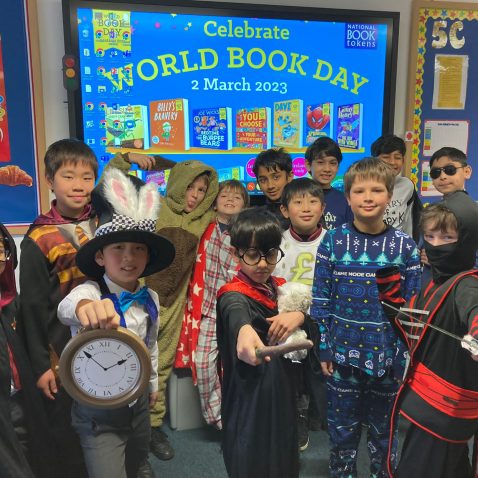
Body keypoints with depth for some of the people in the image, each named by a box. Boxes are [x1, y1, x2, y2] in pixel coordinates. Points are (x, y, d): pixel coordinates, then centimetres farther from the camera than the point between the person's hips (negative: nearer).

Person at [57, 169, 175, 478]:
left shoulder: (150, 298, -5)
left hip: (139, 405, 6)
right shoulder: (90, 291, -23)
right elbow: (67, 306, -48)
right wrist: (85, 307, -72)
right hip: (98, 413, -5)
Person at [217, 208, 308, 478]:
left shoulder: (282, 287, 3)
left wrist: (299, 316, -18)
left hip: (283, 393, 6)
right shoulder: (235, 294, -18)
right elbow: (235, 312, -42)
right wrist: (244, 331, -66)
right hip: (249, 398, -6)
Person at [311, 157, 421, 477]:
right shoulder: (332, 242, -6)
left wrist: (409, 356, -1)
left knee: (384, 428, 18)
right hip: (343, 354, 0)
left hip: (387, 356, 0)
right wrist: (324, 348, -3)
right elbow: (321, 299, -3)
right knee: (342, 427, 15)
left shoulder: (404, 246, -5)